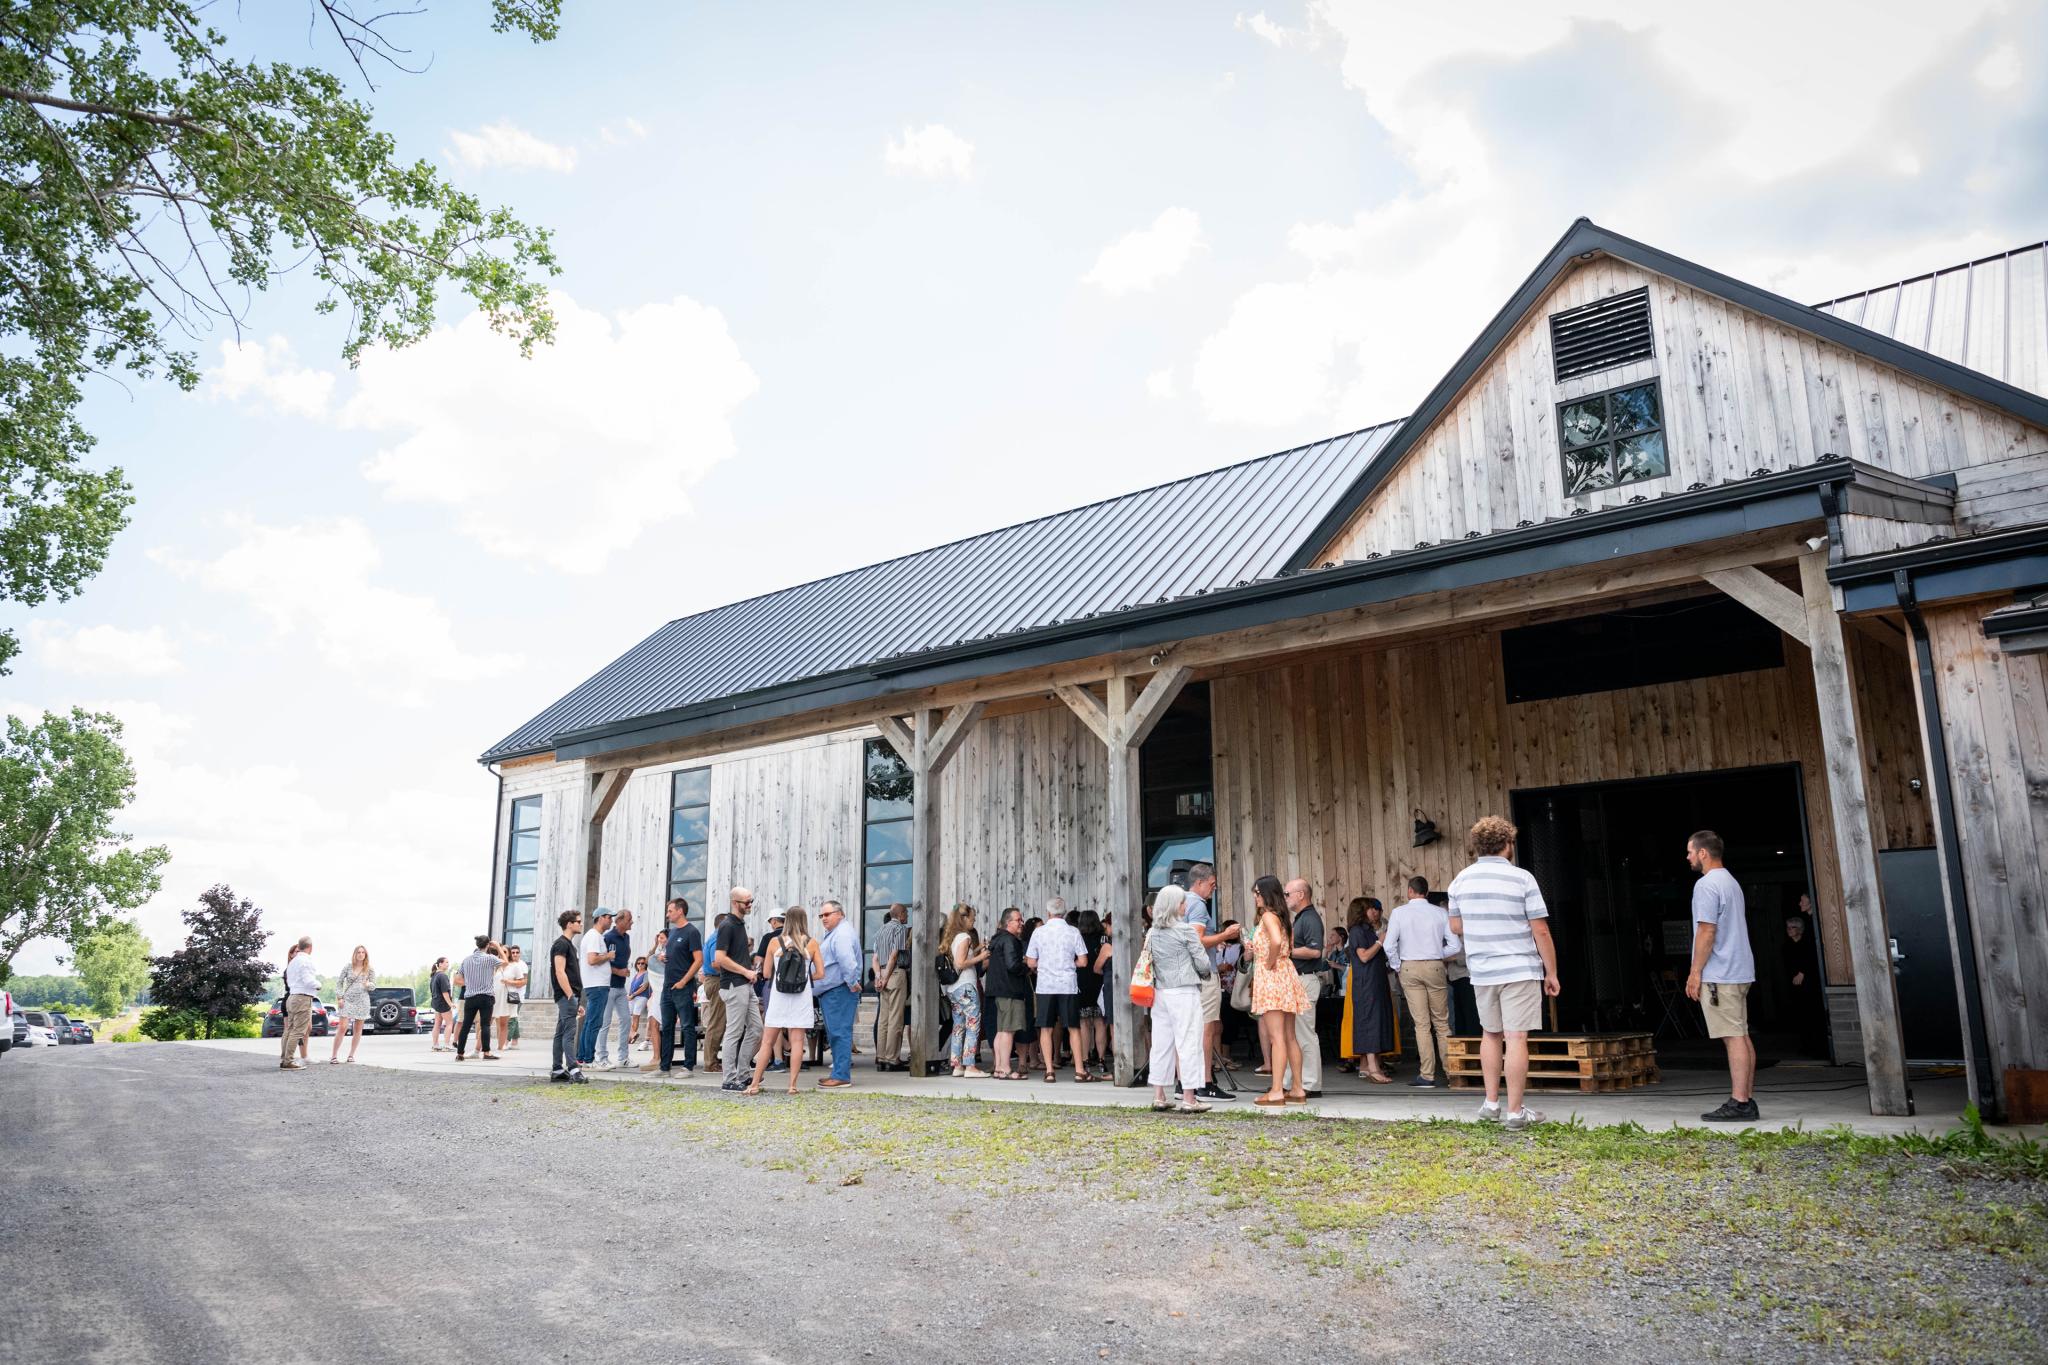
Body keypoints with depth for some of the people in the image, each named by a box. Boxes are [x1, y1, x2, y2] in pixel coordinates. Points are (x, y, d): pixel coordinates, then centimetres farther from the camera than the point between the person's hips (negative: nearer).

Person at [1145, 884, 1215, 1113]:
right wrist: (1206, 972, 16)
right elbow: (1203, 963, -5)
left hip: (1159, 991, 6)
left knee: (1161, 1043, 9)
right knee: (1188, 1043, -1)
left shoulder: (1152, 933, 8)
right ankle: (1189, 1098, 0)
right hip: (1184, 992, -6)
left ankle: (1158, 1096, 14)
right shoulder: (1187, 931, -9)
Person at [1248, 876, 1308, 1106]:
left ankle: (1277, 1092, -8)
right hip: (1285, 973, 10)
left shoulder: (1268, 916, -12)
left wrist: (1270, 963, -17)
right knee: (1290, 1037, 11)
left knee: (1276, 1037, -9)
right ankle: (1298, 1090, 14)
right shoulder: (1281, 917, 16)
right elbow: (1290, 946, 19)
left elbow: (1276, 941, -29)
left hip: (1272, 976, -10)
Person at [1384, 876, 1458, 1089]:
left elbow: (1389, 945, -7)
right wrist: (1437, 954, 12)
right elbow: (1455, 945, -2)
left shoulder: (1399, 912, -3)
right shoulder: (1440, 913, 0)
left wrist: (1397, 967, 7)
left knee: (1421, 1023, 1)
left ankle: (1427, 1076, 0)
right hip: (1435, 967, 1)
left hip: (1409, 968, -1)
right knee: (1442, 1023, 10)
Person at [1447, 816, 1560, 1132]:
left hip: (1481, 971, 4)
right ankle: (1515, 1111, -1)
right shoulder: (1522, 878, -9)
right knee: (1516, 1038, -3)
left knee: (1490, 1034, 19)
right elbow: (1541, 931, -9)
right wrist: (1552, 973, 0)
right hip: (1519, 970, -4)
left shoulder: (1461, 880, 3)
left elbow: (1456, 927, 11)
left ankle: (1491, 1103, 22)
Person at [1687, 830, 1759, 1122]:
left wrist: (1695, 972, -13)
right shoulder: (1731, 882, 19)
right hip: (1740, 972, 10)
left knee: (1734, 1037, -10)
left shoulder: (1707, 885, -13)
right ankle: (1747, 1099, 13)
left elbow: (1707, 932, -18)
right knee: (1741, 1036, 10)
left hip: (1719, 975, -10)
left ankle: (1739, 1103, -10)